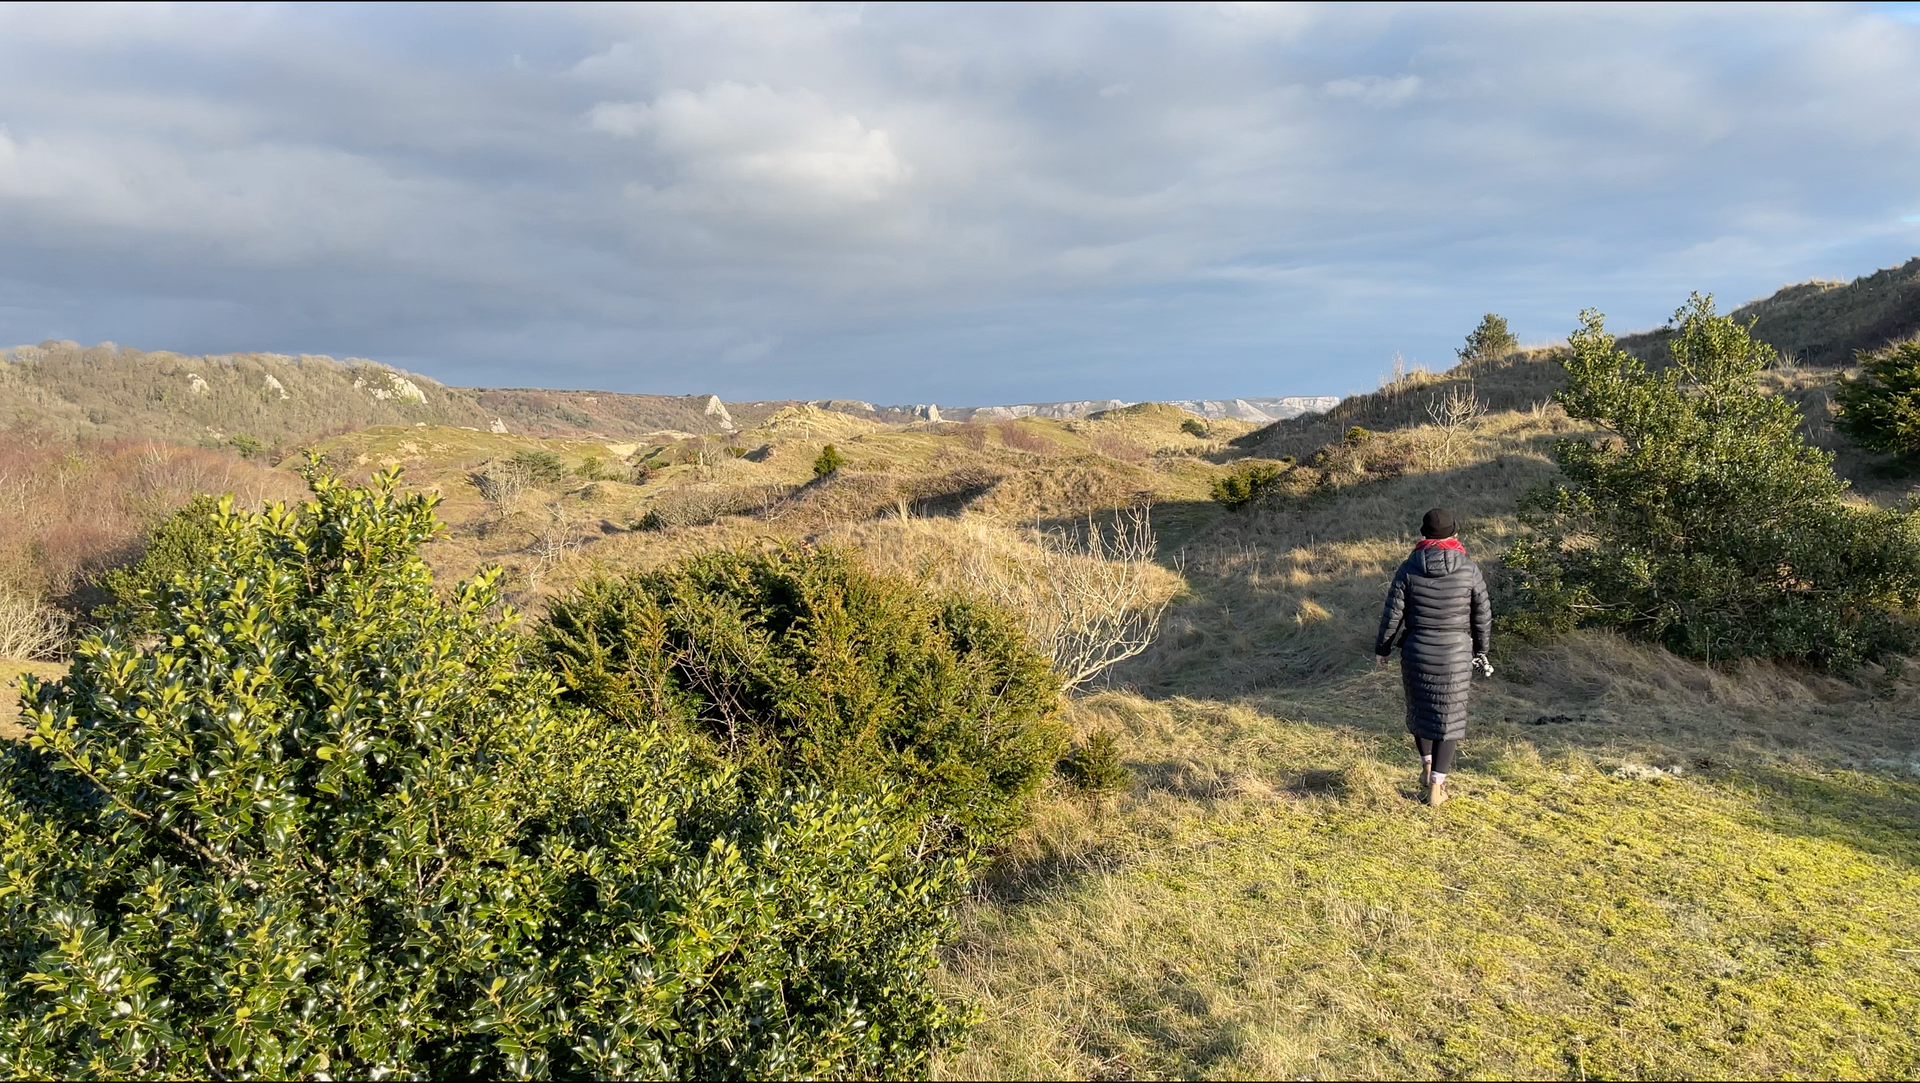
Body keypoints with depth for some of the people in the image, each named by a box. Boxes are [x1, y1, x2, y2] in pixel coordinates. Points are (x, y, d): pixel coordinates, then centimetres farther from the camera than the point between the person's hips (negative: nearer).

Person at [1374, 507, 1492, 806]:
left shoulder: (1409, 569, -6)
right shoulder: (1469, 570, -5)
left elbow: (1392, 615, -4)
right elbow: (1482, 616, 3)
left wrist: (1383, 648, 11)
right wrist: (1481, 650, 19)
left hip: (1417, 652, 0)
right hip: (1457, 654, 0)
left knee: (1420, 708, 21)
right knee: (1448, 716, 7)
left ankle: (1427, 766, 31)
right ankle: (1436, 785, 9)